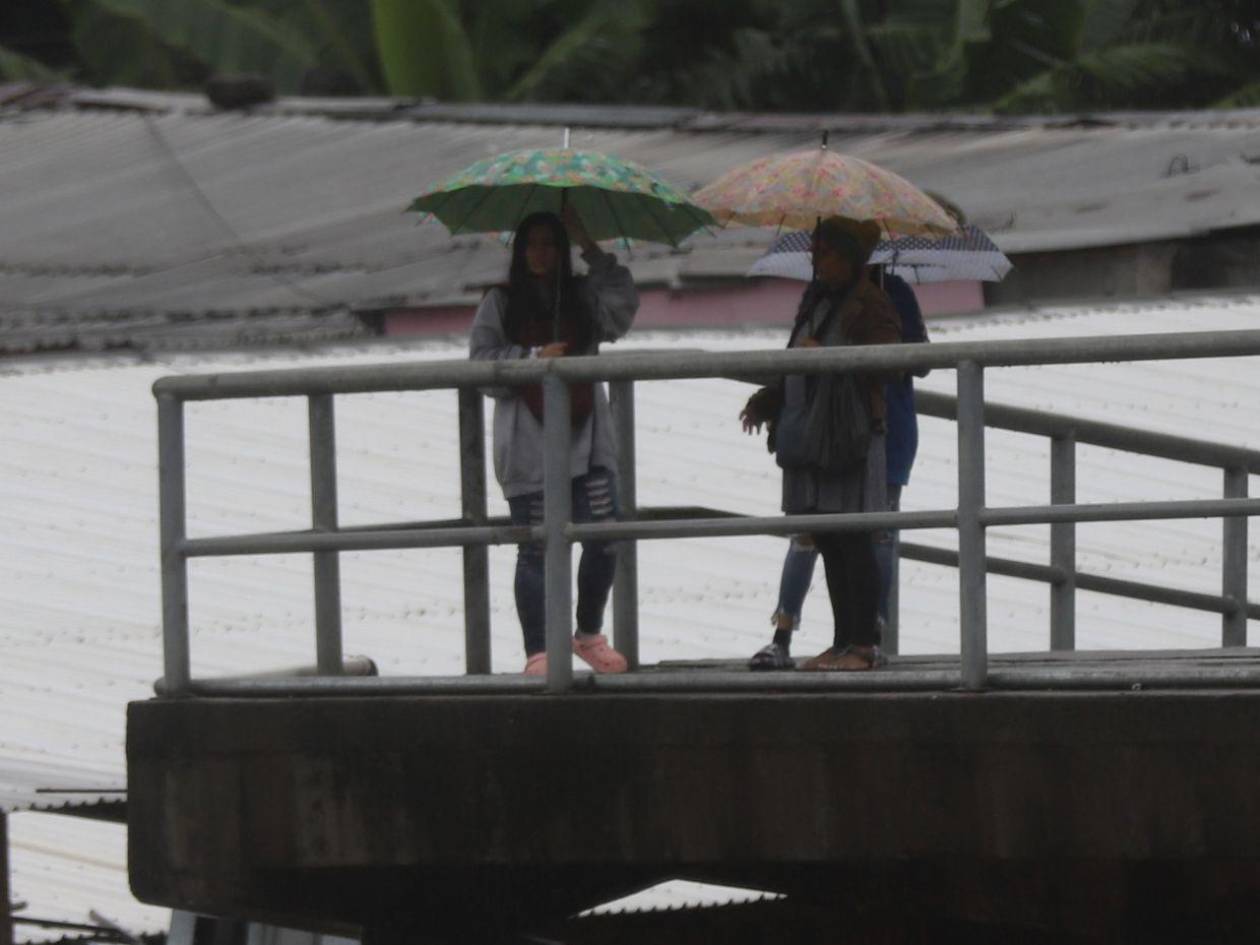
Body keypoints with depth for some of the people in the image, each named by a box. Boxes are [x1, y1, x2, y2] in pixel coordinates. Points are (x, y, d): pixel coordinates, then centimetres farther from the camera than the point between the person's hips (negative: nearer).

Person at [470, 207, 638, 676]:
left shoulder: (583, 297, 12)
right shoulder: (500, 303, 7)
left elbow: (623, 304, -7)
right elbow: (481, 361, 0)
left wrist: (589, 248, -7)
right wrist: (535, 358, -12)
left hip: (586, 439, 2)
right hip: (529, 443, -2)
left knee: (604, 540, -3)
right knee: (536, 550, -1)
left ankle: (589, 634, 17)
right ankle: (537, 652, 4)